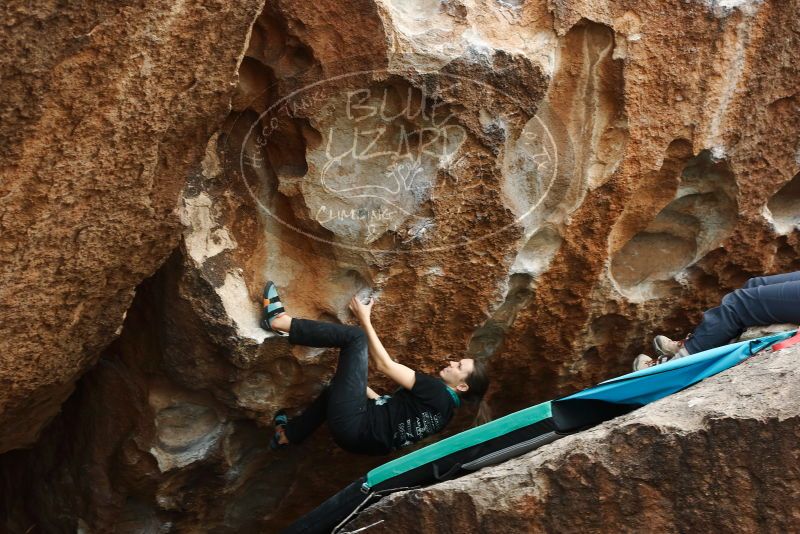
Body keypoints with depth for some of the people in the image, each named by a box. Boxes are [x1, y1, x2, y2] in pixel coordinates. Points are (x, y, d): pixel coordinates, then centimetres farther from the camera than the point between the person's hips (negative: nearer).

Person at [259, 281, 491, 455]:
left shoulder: (438, 393, -11)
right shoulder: (441, 404, 16)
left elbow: (385, 365, -10)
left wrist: (365, 320, -4)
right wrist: (350, 375, 27)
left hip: (352, 425, -9)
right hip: (358, 436, 9)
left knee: (356, 336, -11)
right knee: (335, 388, 42)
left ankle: (280, 321, -7)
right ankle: (287, 434, 47)